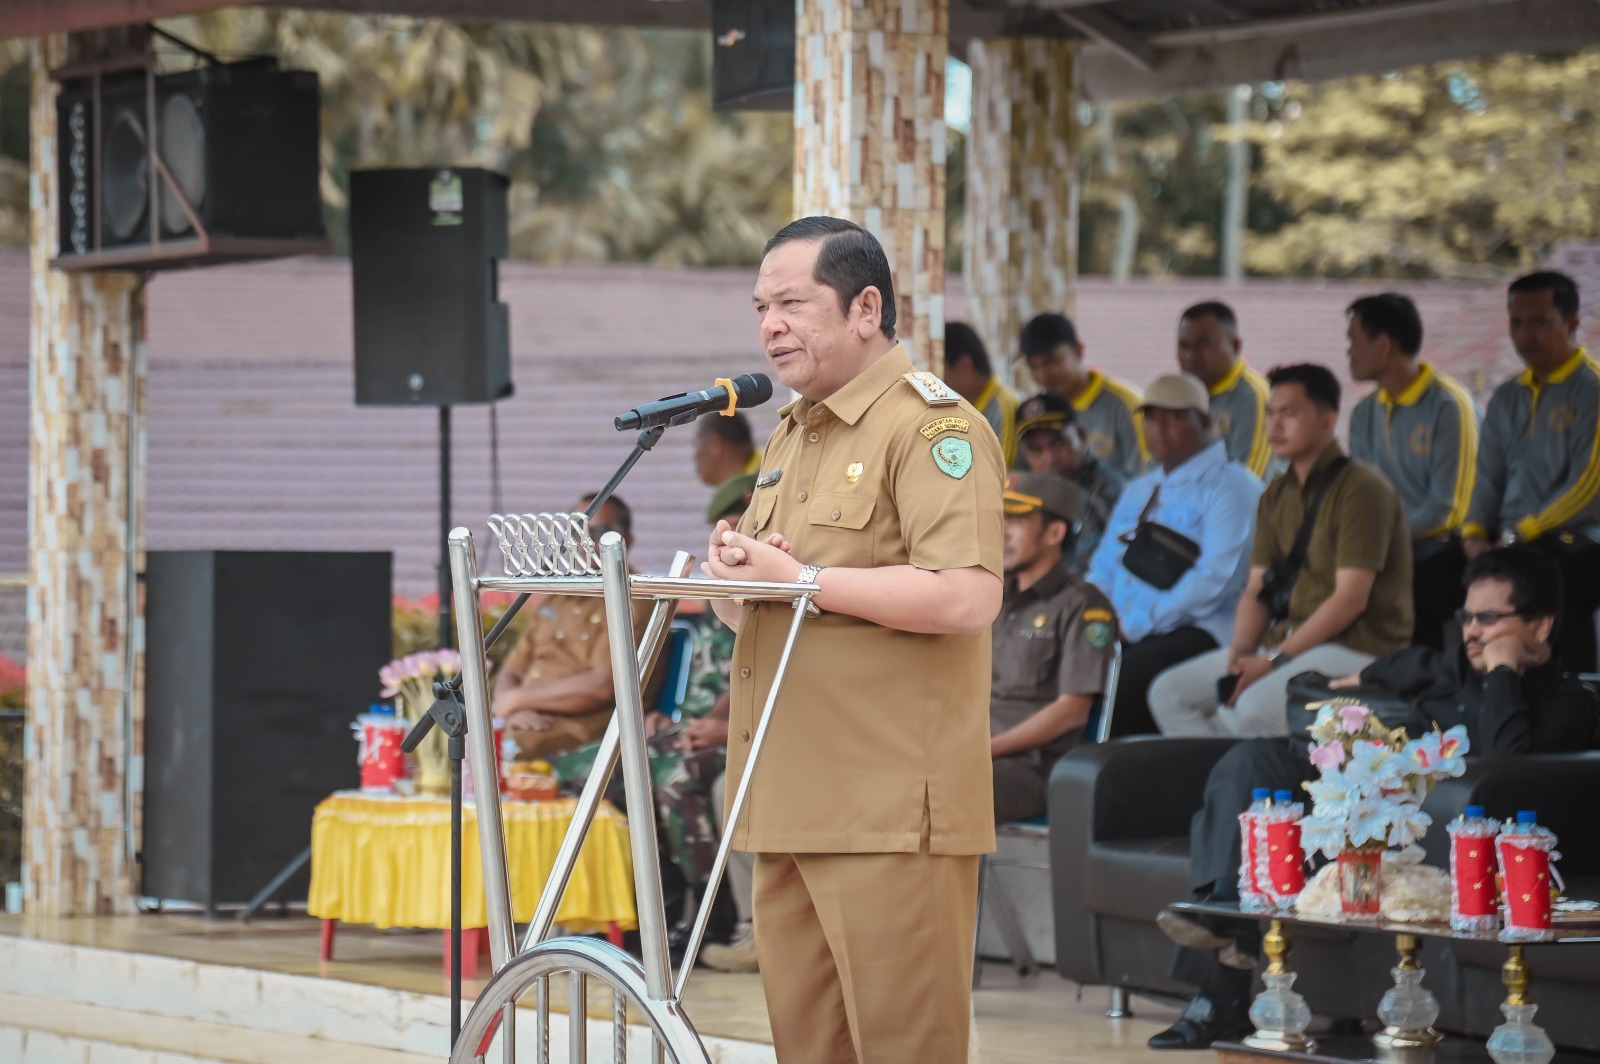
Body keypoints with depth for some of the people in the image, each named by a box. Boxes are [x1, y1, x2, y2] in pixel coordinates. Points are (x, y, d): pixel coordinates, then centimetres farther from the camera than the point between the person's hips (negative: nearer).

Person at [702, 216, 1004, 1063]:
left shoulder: (932, 427, -7)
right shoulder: (788, 437, 22)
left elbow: (968, 597, -20)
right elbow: (749, 606, 30)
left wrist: (801, 579, -16)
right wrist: (734, 577, 5)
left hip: (890, 810, -9)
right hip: (791, 803, 9)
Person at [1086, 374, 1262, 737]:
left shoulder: (1228, 485, 0)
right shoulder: (1138, 492, 27)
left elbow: (1217, 578, -13)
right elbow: (1104, 567, 26)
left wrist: (1135, 624, -15)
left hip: (1195, 632, -7)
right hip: (1121, 632, 7)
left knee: (1118, 682, -34)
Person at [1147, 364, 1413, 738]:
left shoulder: (1360, 489, -9)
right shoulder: (1277, 496, 16)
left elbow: (1351, 598, -16)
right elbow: (1257, 589, 13)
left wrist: (1275, 660, -18)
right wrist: (1239, 653, -7)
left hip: (1357, 648, -8)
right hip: (1286, 642, 8)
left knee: (1254, 706, -35)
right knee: (1170, 693, -7)